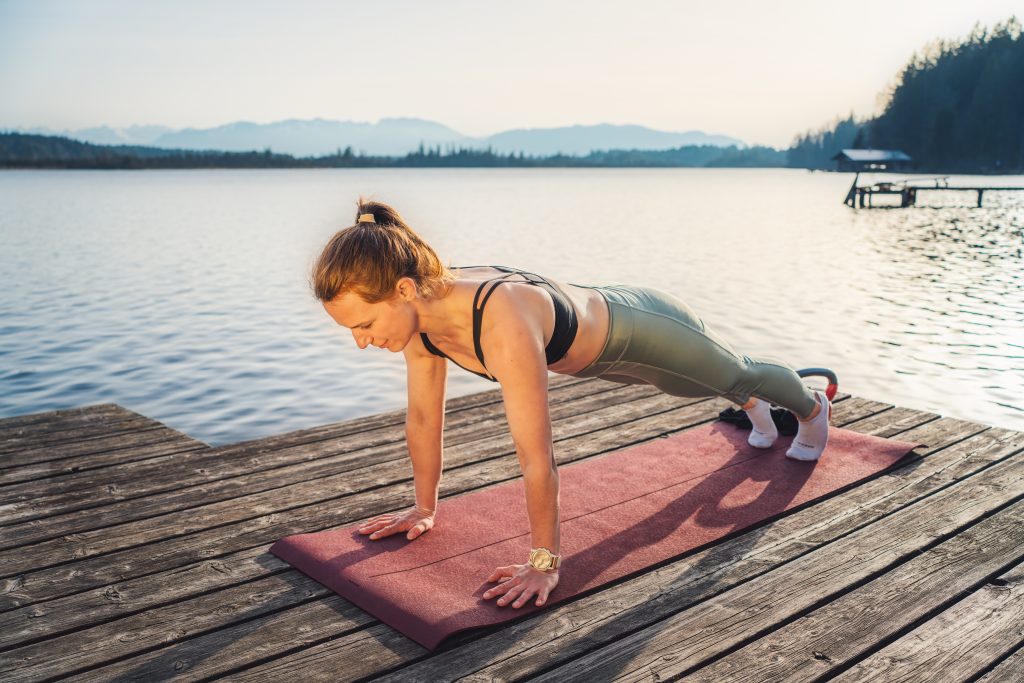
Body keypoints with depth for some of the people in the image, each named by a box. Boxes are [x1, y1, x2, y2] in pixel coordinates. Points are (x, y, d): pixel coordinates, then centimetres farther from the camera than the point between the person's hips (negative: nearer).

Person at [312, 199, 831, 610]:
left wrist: (544, 563, -33)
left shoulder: (504, 325, -48)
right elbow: (423, 417, -10)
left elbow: (536, 458, -42)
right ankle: (755, 408, 72)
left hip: (642, 332, -6)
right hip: (601, 335, 6)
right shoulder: (419, 311, -23)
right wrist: (424, 509, -2)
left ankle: (813, 408, 62)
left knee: (739, 376, 28)